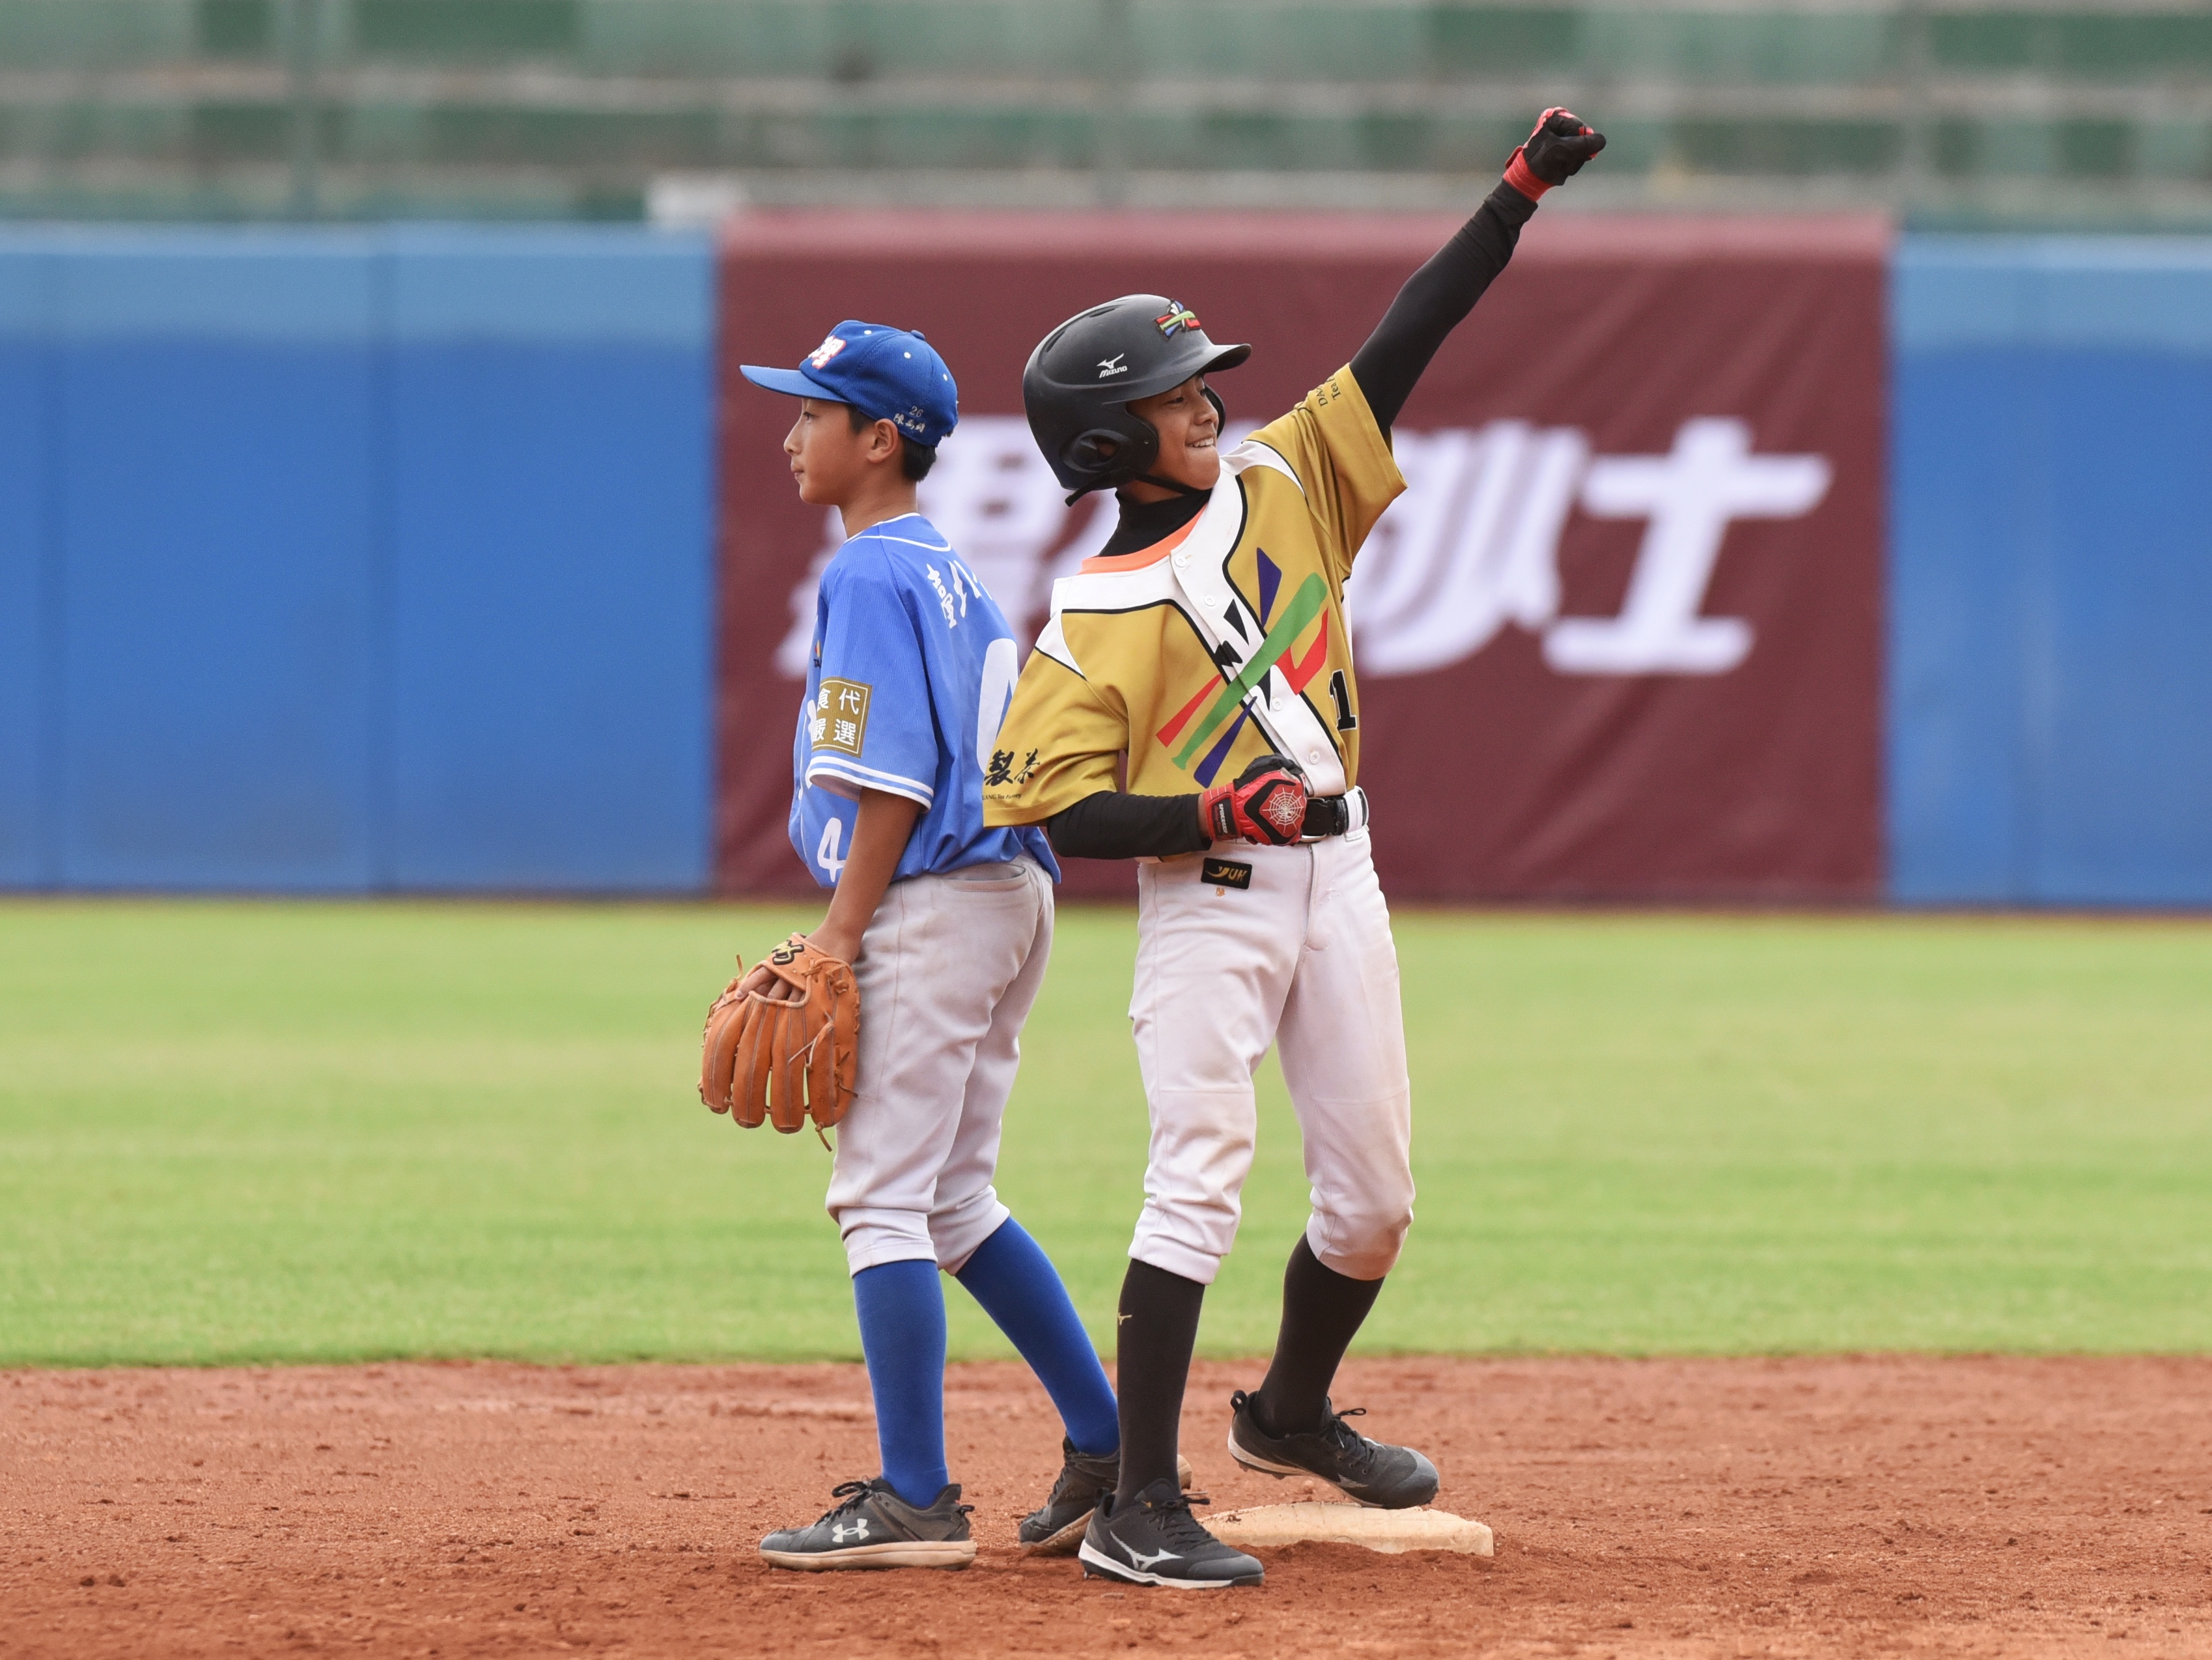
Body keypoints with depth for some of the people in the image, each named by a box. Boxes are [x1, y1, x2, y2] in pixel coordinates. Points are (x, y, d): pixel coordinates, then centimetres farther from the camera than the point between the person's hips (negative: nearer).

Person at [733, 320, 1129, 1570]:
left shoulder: (872, 577, -11)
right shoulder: (957, 576, 17)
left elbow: (892, 776, -17)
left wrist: (842, 931, -17)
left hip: (933, 905, -10)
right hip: (1010, 896, 10)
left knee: (884, 1193, -8)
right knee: (956, 1200, 16)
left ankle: (916, 1503, -10)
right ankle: (1111, 1450, 17)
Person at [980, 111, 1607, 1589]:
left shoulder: (1279, 482, 5)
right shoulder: (1095, 619, -10)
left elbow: (1402, 348, 2)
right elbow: (1051, 807, -14)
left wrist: (1518, 200, -5)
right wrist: (1217, 813, -23)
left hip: (1334, 877, 6)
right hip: (1204, 900, -6)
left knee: (1375, 1193, 11)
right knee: (1200, 1181, -14)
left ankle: (1291, 1413, 36)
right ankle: (1138, 1509, -14)